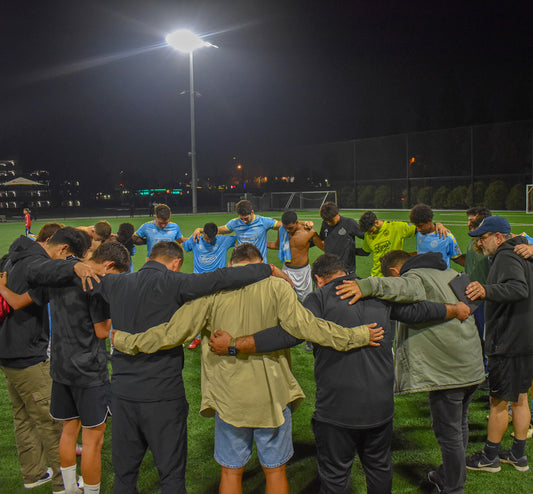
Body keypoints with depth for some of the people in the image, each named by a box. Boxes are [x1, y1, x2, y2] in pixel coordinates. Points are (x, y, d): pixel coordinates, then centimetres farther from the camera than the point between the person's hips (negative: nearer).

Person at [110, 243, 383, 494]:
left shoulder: (212, 291, -5)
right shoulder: (276, 286, -8)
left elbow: (172, 333, -6)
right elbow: (303, 324, -17)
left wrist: (125, 341, 8)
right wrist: (357, 336, -10)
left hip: (229, 397, 1)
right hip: (272, 395, 0)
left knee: (231, 471, 18)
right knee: (274, 470, 17)